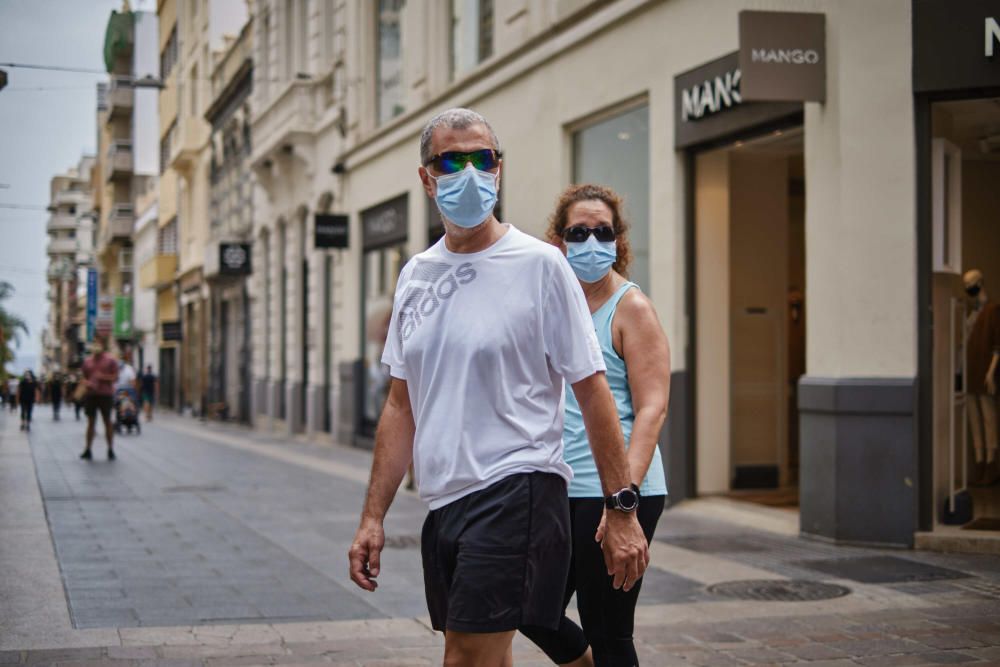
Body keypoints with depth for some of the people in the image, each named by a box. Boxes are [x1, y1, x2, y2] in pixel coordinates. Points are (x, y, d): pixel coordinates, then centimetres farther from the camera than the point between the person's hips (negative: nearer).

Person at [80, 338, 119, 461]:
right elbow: (84, 377, 17)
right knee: (91, 421, 5)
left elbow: (115, 377, -2)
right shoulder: (87, 361, 11)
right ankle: (88, 450, 9)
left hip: (106, 394, -3)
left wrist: (103, 377, -17)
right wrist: (87, 382, -5)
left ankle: (111, 450, 6)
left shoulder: (110, 360, 0)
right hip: (91, 394, 3)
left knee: (107, 421, 0)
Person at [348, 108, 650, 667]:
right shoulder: (415, 276, 12)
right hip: (444, 499, 7)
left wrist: (623, 511, -9)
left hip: (516, 490, -7)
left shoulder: (539, 264, -6)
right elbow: (401, 406, 16)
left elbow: (592, 391, -6)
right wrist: (373, 518, 12)